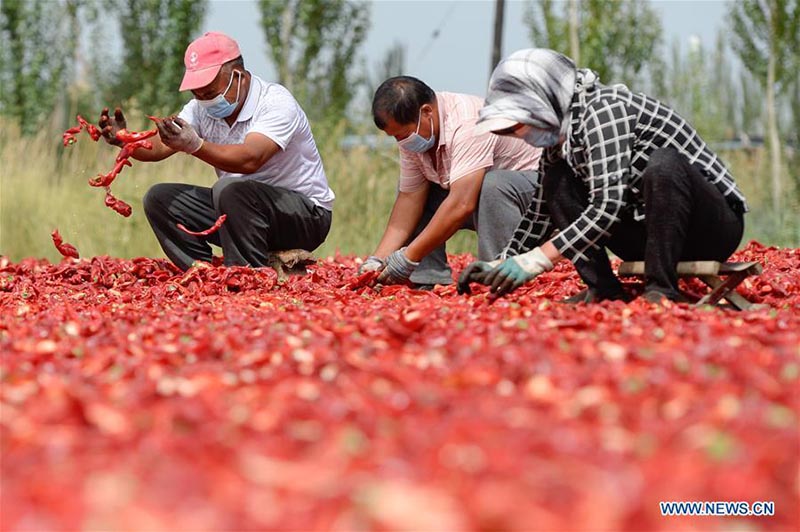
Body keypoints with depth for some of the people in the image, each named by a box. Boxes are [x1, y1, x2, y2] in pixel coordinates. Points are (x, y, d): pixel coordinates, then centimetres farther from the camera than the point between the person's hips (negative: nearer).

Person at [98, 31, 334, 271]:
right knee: (159, 198, -5)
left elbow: (250, 159, -37)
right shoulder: (201, 108, 2)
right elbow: (158, 147, -10)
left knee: (231, 189, -35)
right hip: (239, 207, 8)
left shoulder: (276, 102, -20)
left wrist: (195, 146, -51)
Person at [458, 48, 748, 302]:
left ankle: (662, 289, -26)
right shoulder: (559, 134, 4)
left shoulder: (603, 109, -22)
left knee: (664, 163, -36)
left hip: (715, 228, -8)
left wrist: (533, 261, -31)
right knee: (557, 182, -2)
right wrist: (502, 265, 0)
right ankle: (602, 288, -8)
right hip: (650, 231, 8)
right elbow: (541, 210, 12)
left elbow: (608, 207, -31)